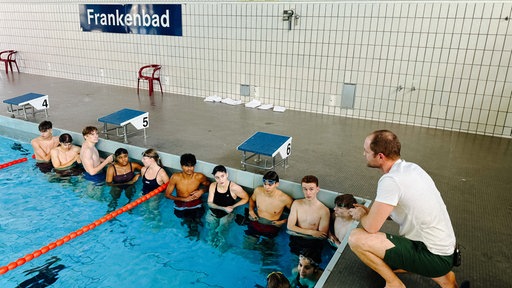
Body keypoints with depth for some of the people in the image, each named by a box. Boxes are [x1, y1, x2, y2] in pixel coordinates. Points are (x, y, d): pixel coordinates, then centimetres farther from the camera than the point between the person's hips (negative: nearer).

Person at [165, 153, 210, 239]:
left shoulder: (199, 177, -10)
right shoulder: (175, 177, -12)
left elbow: (209, 185, 10)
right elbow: (167, 194, -5)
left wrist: (202, 191, -11)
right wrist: (184, 199, -15)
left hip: (196, 206, 1)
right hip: (181, 207, -1)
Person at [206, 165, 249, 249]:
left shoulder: (234, 188, -23)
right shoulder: (213, 186, -12)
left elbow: (246, 198, -9)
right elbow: (210, 203, -8)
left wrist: (233, 206, -18)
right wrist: (223, 208, -23)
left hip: (227, 215, -2)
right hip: (213, 213, 3)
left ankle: (221, 246, 15)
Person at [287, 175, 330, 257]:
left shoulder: (324, 211, -10)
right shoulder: (296, 204, 3)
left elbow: (322, 236, -9)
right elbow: (290, 226, -1)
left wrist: (301, 231, -13)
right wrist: (311, 232, -12)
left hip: (312, 244, -4)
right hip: (296, 241, 4)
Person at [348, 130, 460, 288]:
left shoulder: (390, 180, -26)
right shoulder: (411, 168, 3)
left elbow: (371, 227, -21)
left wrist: (361, 215, 0)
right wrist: (370, 211, 9)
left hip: (433, 256, -9)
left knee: (356, 238, -18)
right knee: (380, 261, 27)